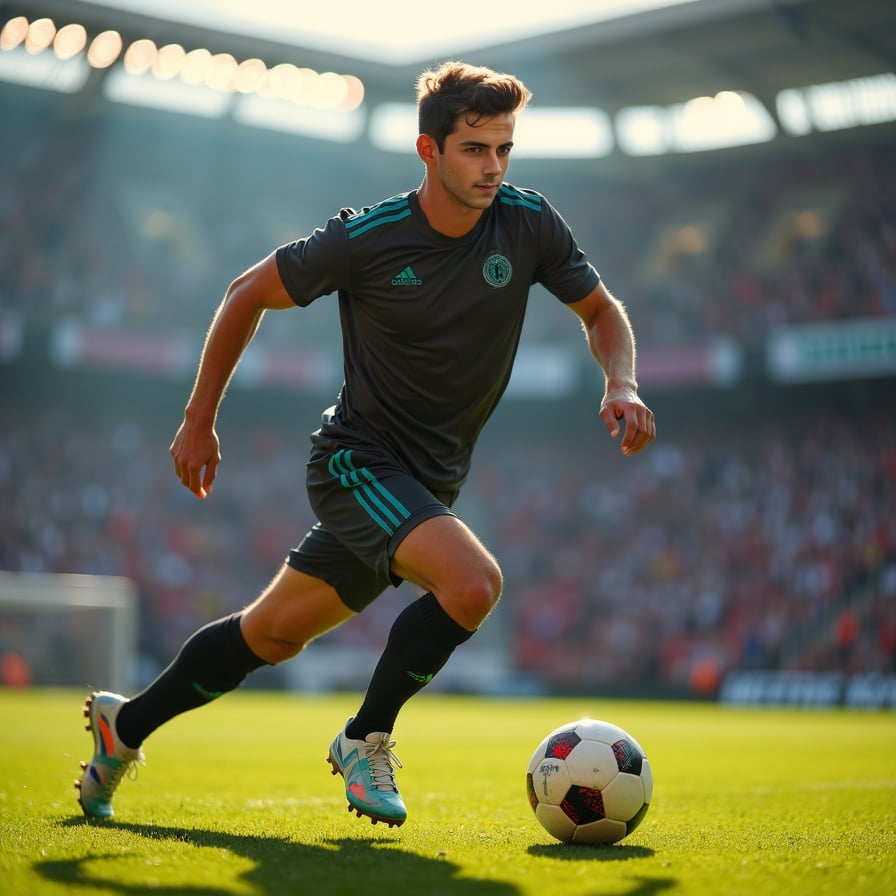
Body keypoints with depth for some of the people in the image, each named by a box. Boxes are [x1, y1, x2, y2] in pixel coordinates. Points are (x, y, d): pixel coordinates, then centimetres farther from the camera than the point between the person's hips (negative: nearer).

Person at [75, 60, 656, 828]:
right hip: (357, 459, -5)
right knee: (474, 581, -28)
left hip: (429, 483, 5)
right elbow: (248, 295, -1)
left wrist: (622, 383, -13)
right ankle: (367, 739, -6)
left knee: (274, 635, 14)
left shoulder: (528, 224, -6)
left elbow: (601, 310, 8)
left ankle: (126, 723, 35)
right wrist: (200, 418, 2)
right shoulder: (364, 239, -16)